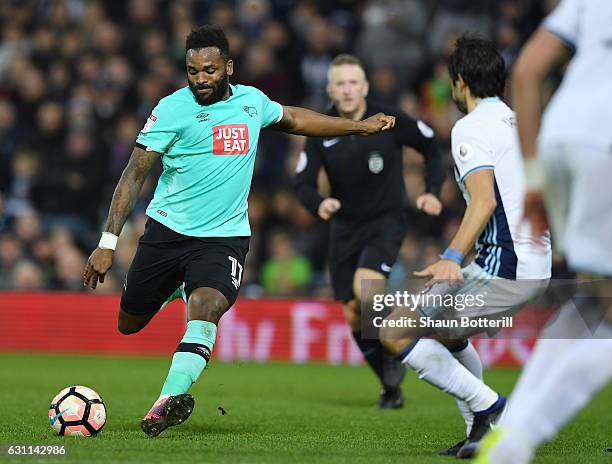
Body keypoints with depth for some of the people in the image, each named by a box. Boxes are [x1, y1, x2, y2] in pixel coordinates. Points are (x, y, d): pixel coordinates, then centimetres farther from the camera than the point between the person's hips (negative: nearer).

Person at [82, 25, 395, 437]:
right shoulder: (173, 109, -11)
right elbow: (135, 174, -10)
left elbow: (292, 119, 26)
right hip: (167, 230, 0)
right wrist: (108, 243, -17)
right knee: (129, 326, 12)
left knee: (205, 310, -28)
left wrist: (361, 126, 28)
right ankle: (178, 288, 43)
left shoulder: (252, 101, 3)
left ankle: (171, 398, -37)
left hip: (225, 237, 1)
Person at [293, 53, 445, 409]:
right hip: (346, 226, 4)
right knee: (354, 314, 3)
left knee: (365, 287, -29)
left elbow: (431, 146, 2)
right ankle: (392, 386, 21)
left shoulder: (390, 121, -13)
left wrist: (434, 191, -10)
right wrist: (318, 204, -28)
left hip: (387, 220, -4)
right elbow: (303, 182, -6)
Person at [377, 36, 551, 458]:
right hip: (537, 268, 10)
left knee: (396, 332, -5)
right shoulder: (519, 122, 17)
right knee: (443, 333, 27)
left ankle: (487, 406, -8)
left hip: (502, 270, -9)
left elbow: (485, 199, -25)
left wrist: (452, 257, -35)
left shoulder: (471, 127, -10)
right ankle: (485, 432, 20)